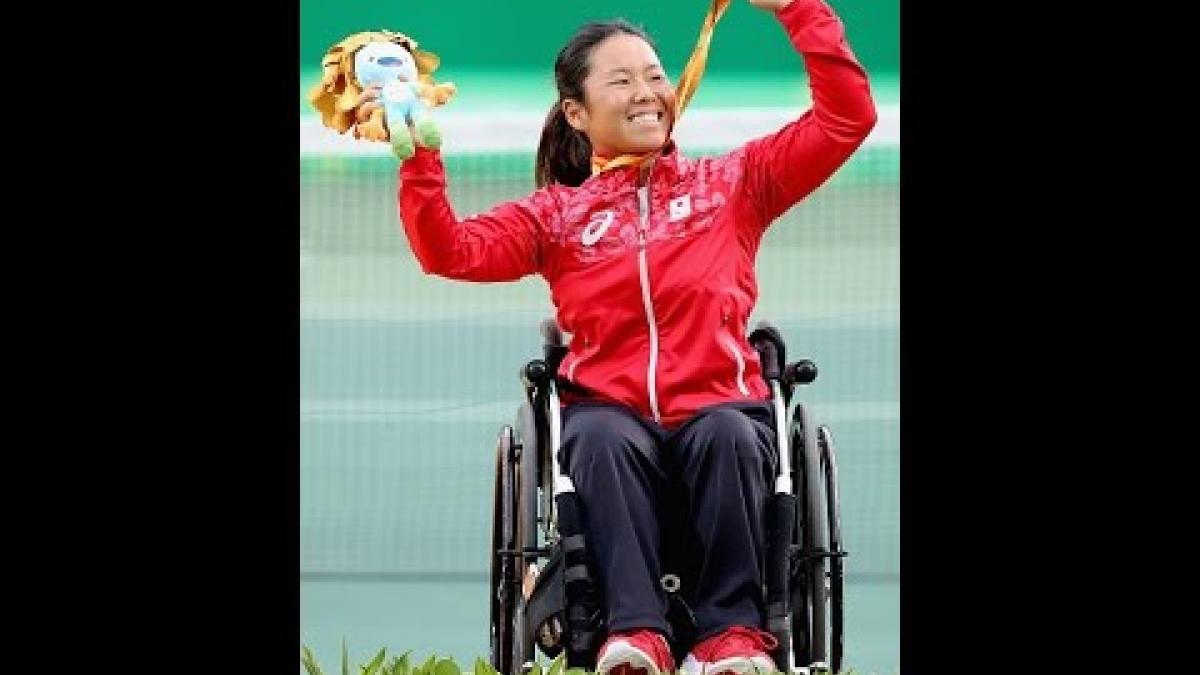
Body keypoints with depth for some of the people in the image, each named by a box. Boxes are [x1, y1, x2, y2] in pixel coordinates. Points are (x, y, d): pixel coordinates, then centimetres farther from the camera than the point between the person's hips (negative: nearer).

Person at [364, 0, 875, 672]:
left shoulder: (731, 185, 19)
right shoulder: (558, 213, 20)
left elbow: (848, 117, 13)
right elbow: (452, 251, 6)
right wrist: (419, 156, -6)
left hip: (720, 405, 0)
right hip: (611, 406, 0)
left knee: (728, 436, -36)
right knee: (603, 438, -36)